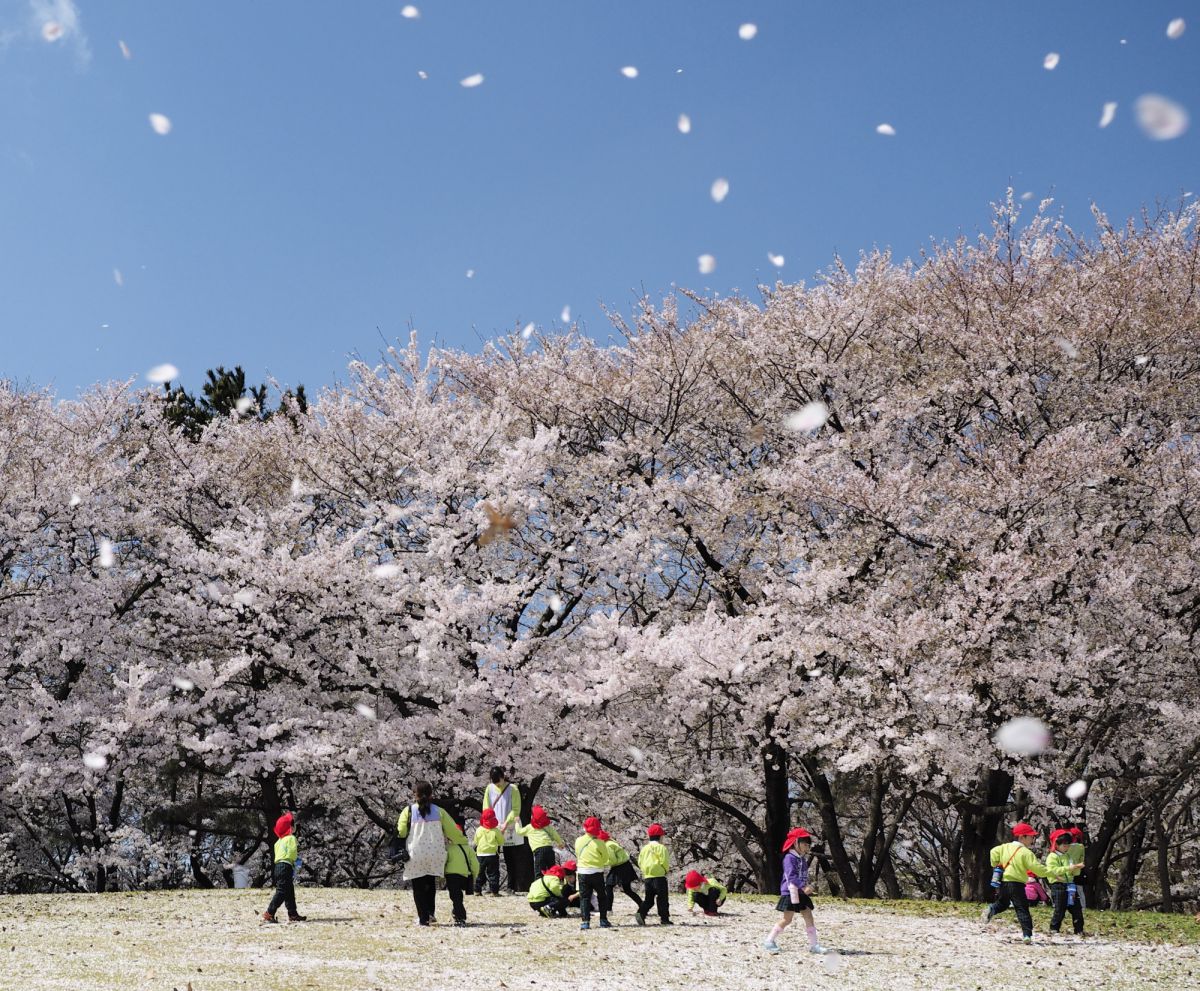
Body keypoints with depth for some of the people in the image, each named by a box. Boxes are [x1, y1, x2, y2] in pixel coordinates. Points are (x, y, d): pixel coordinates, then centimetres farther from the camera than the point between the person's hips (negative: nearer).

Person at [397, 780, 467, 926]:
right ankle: (430, 913, 10)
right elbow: (452, 831, 7)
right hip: (435, 854, 2)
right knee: (430, 884, 22)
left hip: (415, 855, -2)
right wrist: (463, 842, 24)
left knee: (418, 887, 7)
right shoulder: (439, 811, 2)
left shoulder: (409, 811, -4)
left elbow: (401, 832, -6)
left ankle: (423, 918, 1)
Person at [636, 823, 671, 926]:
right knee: (663, 898, 2)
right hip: (659, 876, -6)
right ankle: (664, 919, 2)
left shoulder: (644, 848, 11)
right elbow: (665, 862, -11)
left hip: (647, 876, 6)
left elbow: (640, 863, 11)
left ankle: (641, 913, -8)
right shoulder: (661, 848, -8)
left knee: (648, 899, 12)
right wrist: (666, 869, 8)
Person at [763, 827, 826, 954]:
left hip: (801, 893, 8)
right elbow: (791, 876, -25)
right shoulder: (790, 858, -15)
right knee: (787, 919, -4)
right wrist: (803, 887, -33)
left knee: (809, 917, 2)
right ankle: (769, 941, 8)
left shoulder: (803, 859, 13)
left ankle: (813, 945, 6)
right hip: (790, 892, -8)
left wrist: (807, 887, 7)